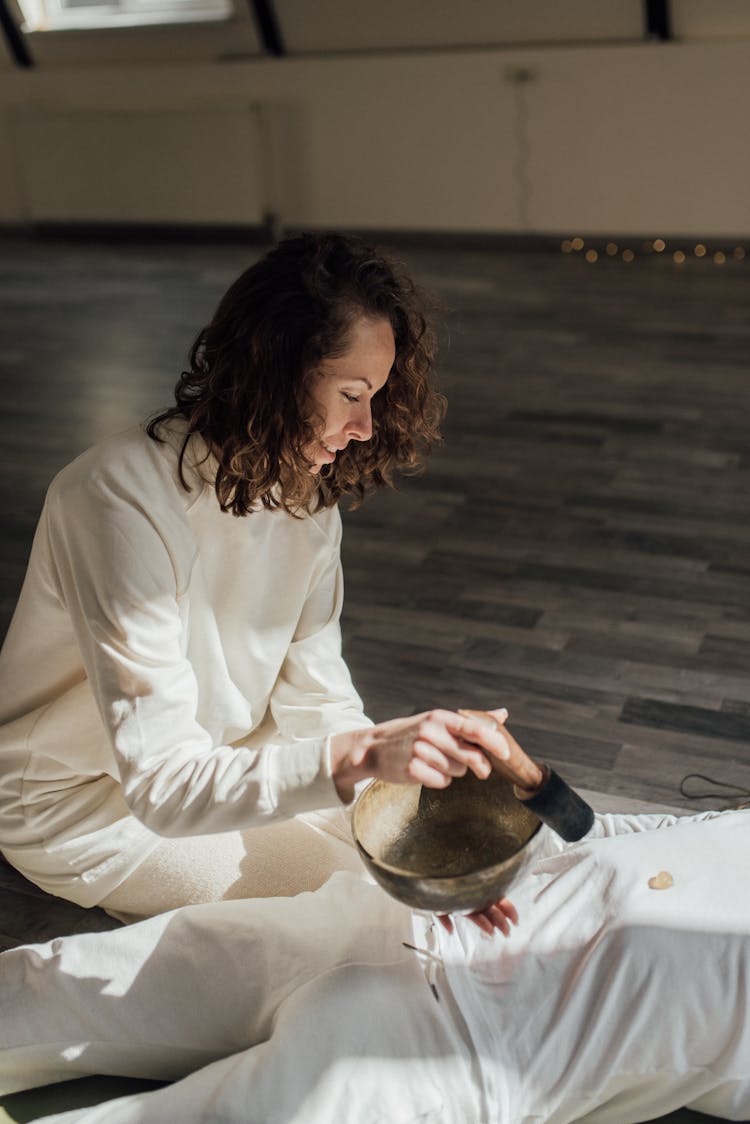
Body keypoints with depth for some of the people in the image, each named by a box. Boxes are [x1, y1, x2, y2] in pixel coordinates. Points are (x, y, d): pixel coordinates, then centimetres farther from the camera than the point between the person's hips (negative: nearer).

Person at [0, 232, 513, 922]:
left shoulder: (308, 490, -9)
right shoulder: (124, 501, -33)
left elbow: (318, 698, -9)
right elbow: (163, 783, -36)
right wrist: (359, 756, -49)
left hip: (221, 757, 7)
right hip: (85, 799, -6)